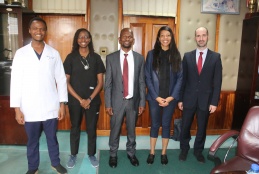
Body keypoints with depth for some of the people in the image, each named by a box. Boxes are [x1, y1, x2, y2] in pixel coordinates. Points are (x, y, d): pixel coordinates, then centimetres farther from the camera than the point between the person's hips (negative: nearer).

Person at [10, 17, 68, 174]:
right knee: (32, 140, 16)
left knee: (52, 138, 16)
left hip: (51, 107, 0)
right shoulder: (21, 53, -1)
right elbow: (16, 82, -2)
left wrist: (62, 104, -2)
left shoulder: (54, 53, 1)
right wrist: (17, 108, -5)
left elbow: (61, 80, 1)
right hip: (29, 108, 0)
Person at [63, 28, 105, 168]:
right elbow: (66, 82, -4)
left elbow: (100, 82, -1)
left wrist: (89, 99, -9)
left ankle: (91, 154, 30)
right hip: (75, 100, 0)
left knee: (92, 128, 11)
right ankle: (73, 155, 32)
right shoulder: (71, 58, -3)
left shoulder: (96, 58, 0)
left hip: (93, 100, 1)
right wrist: (80, 99, -10)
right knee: (75, 128, 14)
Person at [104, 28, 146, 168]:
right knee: (115, 130, 12)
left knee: (131, 130, 17)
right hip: (117, 101, -1)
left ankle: (131, 153, 38)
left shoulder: (139, 58, 0)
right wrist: (108, 104, -7)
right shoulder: (111, 58, -4)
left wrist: (142, 102, 0)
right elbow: (108, 83, -3)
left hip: (133, 101, 1)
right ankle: (113, 155, 34)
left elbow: (142, 82, 2)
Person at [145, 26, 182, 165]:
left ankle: (164, 153, 27)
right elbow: (147, 77, -4)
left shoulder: (176, 55, 2)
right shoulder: (152, 54, -2)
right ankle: (152, 152, 26)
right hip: (154, 97, -1)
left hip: (170, 98, 1)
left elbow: (180, 77, 0)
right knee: (155, 125, 10)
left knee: (166, 124, 11)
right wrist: (156, 97, -10)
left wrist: (171, 97, -9)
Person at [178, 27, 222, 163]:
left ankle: (198, 151, 33)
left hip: (205, 99, 0)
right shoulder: (187, 56, 1)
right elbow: (183, 79, 2)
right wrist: (180, 99, 0)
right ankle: (184, 149, 32)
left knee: (202, 128, 13)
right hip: (189, 99, 1)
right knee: (185, 127, 11)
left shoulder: (216, 57, -1)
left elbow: (217, 81, -2)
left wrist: (214, 102, -7)